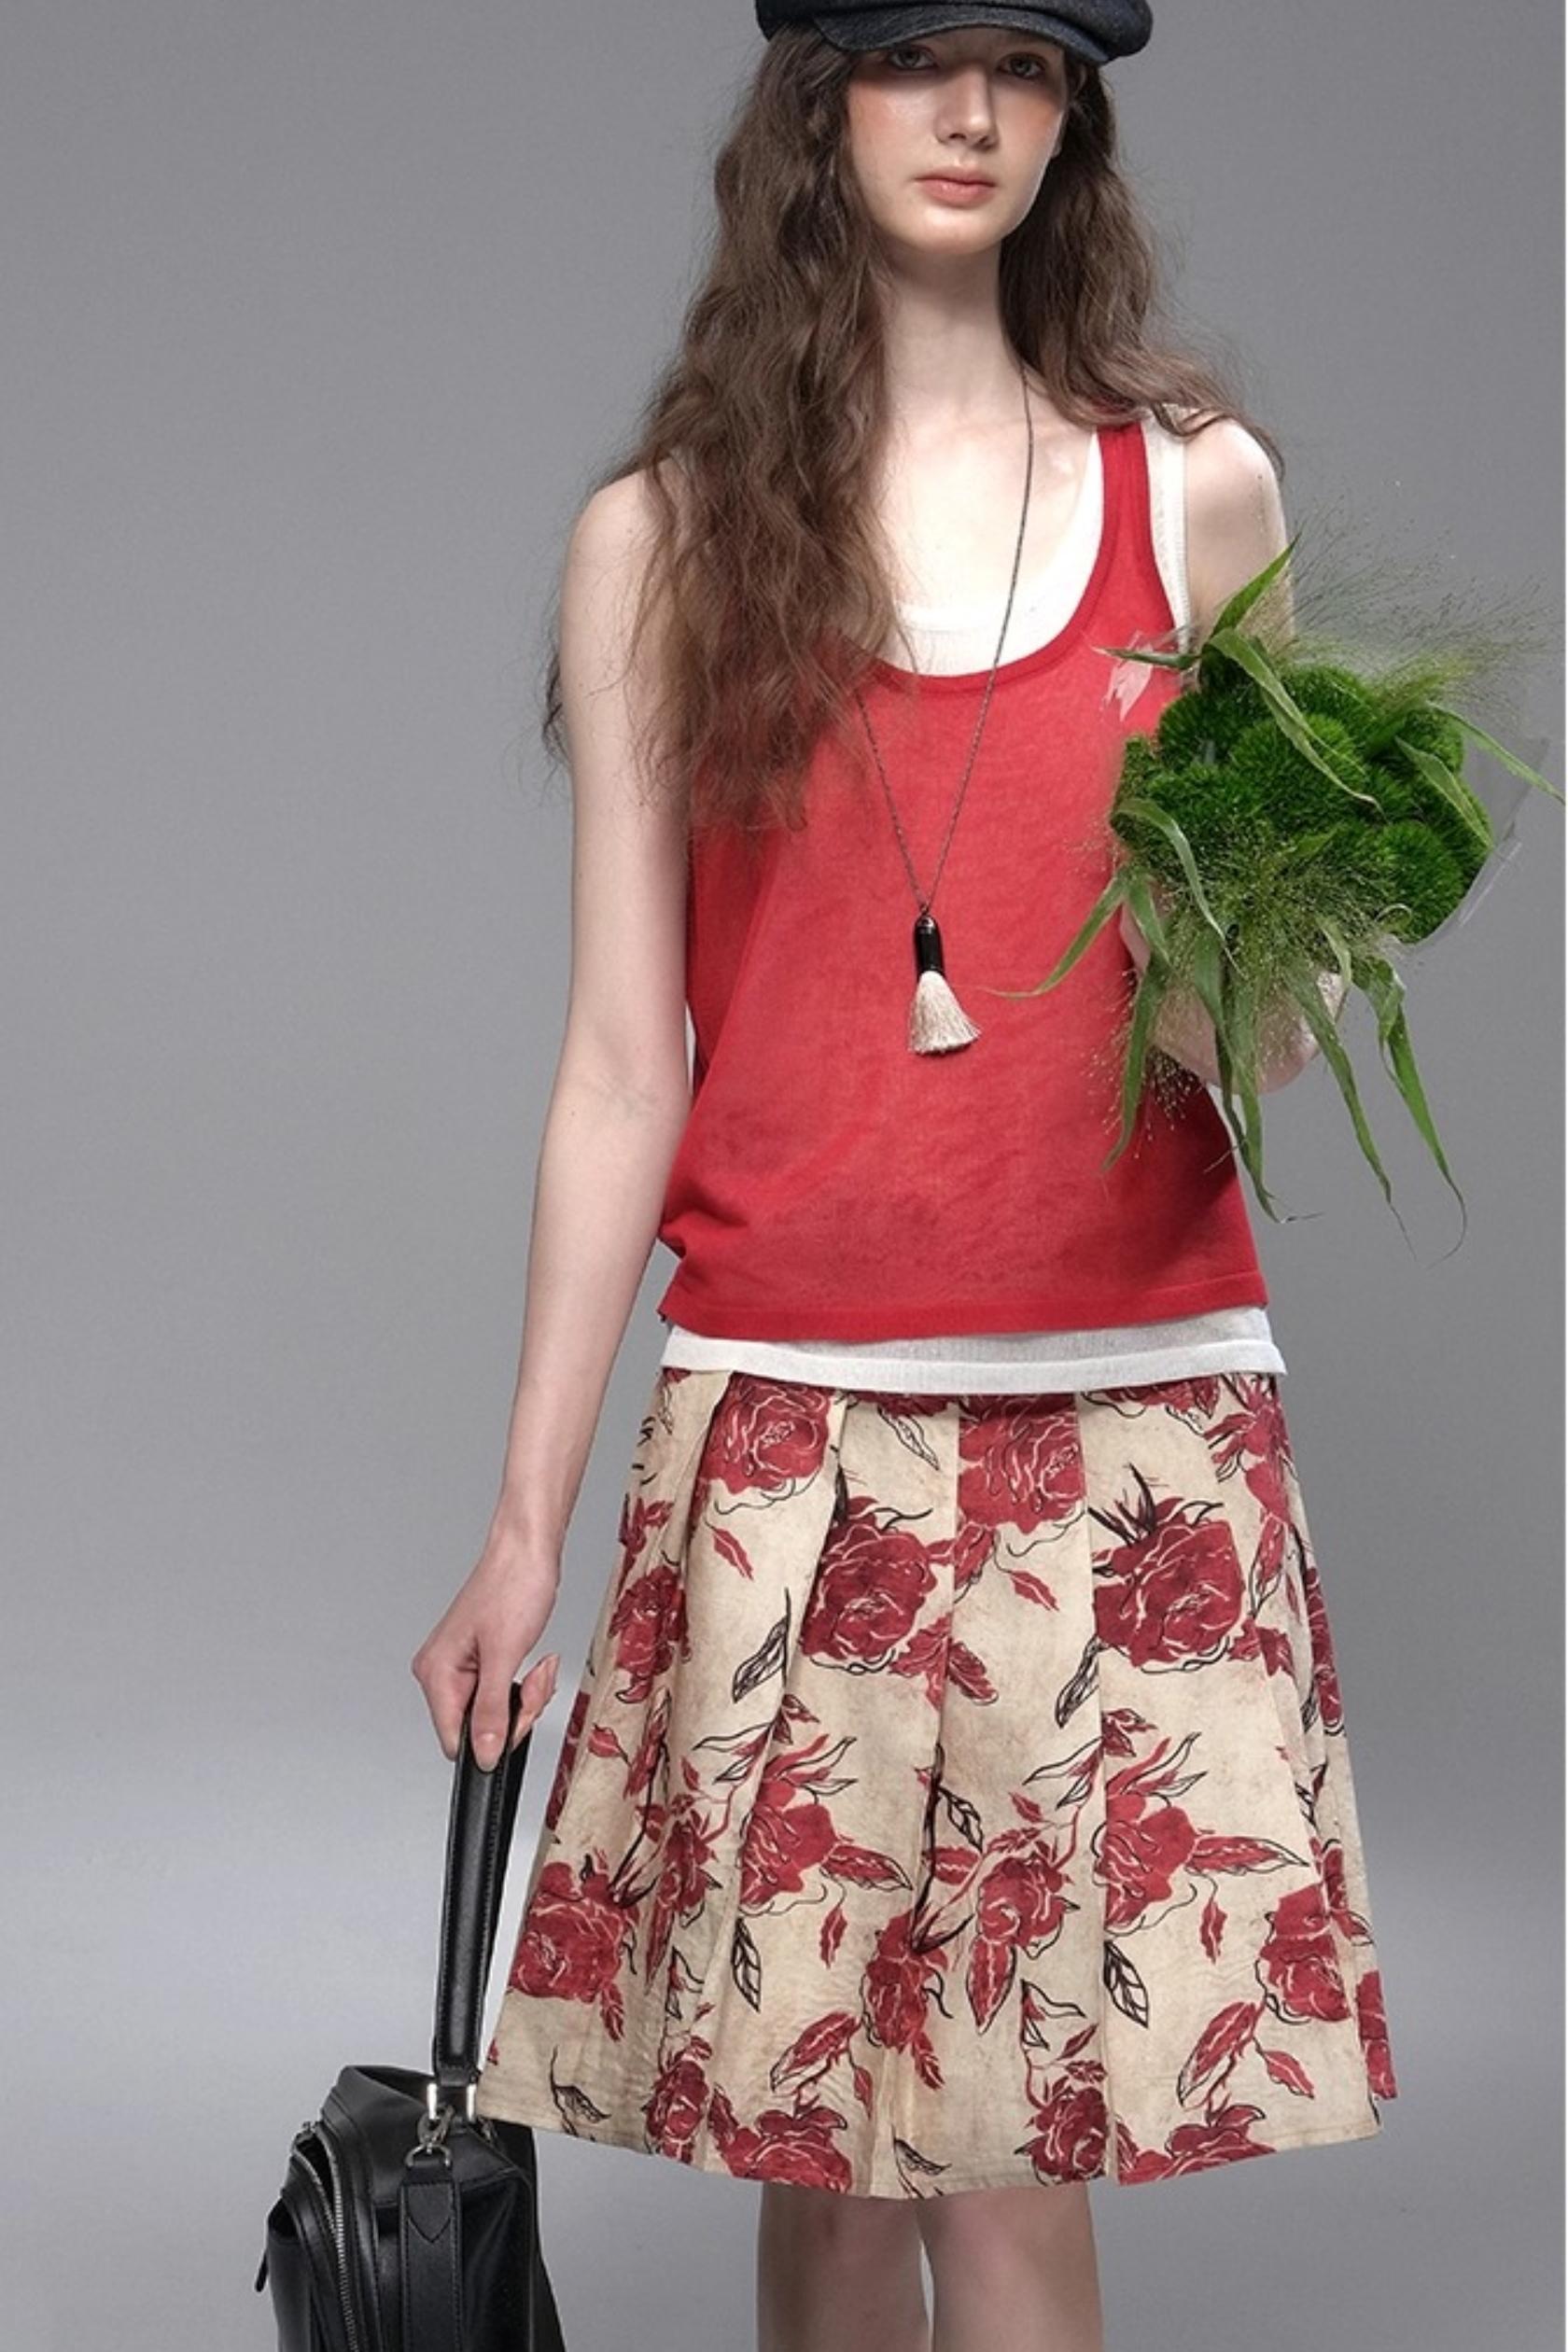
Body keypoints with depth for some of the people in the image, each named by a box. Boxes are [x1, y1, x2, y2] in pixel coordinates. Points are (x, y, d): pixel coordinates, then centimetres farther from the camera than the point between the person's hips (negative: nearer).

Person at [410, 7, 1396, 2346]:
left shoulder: (1198, 490, 9)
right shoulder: (666, 539, 6)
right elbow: (624, 1059, 4)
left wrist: (1232, 1010, -9)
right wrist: (528, 1515, 1)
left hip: (1137, 1415, 1)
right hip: (788, 1428, 0)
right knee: (821, 2149, 3)